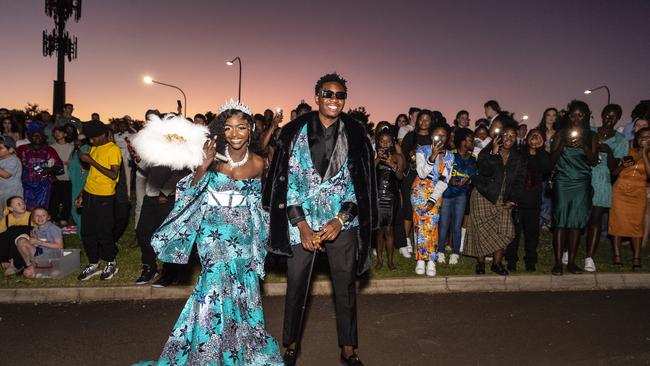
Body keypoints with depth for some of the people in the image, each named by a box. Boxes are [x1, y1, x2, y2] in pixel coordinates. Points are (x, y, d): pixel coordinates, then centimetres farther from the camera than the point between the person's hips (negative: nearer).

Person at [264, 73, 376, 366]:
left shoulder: (355, 134, 1)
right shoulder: (296, 132, -1)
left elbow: (360, 182, 1)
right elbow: (287, 180, -2)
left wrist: (340, 220, -10)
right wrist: (300, 224, -9)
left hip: (341, 223, 0)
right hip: (300, 222, 0)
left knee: (345, 287, 7)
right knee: (296, 285, 8)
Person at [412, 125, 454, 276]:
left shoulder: (449, 156, 2)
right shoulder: (422, 150, -5)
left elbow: (444, 180, -2)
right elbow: (422, 173, -13)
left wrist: (433, 199, -10)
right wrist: (432, 157, -27)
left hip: (437, 192, 2)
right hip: (420, 190, -1)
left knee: (432, 225, -4)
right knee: (420, 224, -3)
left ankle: (431, 261, 1)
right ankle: (420, 259, 4)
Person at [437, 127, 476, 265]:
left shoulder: (472, 159, 9)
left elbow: (475, 176, 13)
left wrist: (468, 180, -7)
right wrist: (450, 180, -21)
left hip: (461, 194, 3)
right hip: (447, 193, -3)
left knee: (457, 225, 4)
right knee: (444, 224, -1)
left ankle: (455, 253, 14)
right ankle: (441, 252, 12)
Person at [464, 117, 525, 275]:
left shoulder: (518, 159, 6)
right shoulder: (487, 152, -6)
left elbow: (519, 181, 7)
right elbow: (485, 171, -23)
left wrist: (513, 201, -2)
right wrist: (494, 153, -29)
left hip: (503, 200, 3)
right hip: (484, 197, -3)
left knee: (503, 231, -5)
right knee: (483, 229, -6)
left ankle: (497, 263, 7)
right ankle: (480, 262, 7)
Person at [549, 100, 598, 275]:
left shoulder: (591, 136, 10)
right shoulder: (561, 134, 7)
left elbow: (594, 161, 2)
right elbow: (552, 159, 2)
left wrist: (583, 146, -12)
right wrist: (563, 144, -13)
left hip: (582, 183, 2)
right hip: (562, 181, -1)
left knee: (577, 221, -1)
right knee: (560, 221, -7)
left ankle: (571, 261, 4)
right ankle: (558, 262, -6)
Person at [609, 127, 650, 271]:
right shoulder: (628, 151, 7)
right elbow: (614, 172, 8)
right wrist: (623, 166, -12)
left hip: (637, 193, -1)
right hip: (620, 190, 1)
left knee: (636, 224, -3)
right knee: (617, 221, -1)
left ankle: (636, 258, 3)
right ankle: (617, 255, 5)